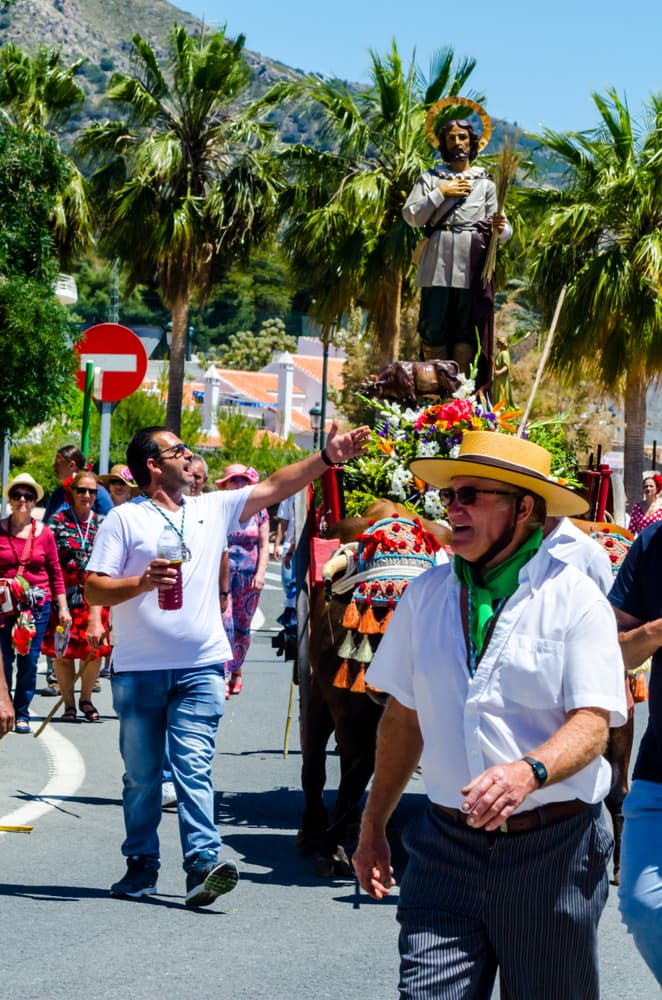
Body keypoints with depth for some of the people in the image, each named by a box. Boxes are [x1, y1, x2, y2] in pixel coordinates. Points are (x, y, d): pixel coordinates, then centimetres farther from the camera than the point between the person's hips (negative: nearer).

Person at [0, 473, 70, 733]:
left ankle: (22, 714, 15)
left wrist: (62, 607, 7)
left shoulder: (44, 533, 4)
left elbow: (56, 574, 9)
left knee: (29, 661, 2)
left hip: (38, 604, 1)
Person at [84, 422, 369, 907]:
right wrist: (143, 582, -18)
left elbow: (275, 487, 11)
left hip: (199, 669, 1)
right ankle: (141, 867, 15)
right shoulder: (125, 520, 1)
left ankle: (203, 863, -15)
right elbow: (94, 590, -3)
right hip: (139, 670, -1)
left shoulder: (214, 509, 12)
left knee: (195, 768, -9)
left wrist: (328, 457, 3)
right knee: (141, 774, 6)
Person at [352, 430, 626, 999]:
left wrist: (528, 771, -34)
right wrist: (374, 826, 17)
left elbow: (592, 724, -14)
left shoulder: (575, 599, -6)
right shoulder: (427, 595, 8)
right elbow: (403, 717, 16)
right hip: (448, 845, 3)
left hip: (551, 851, -3)